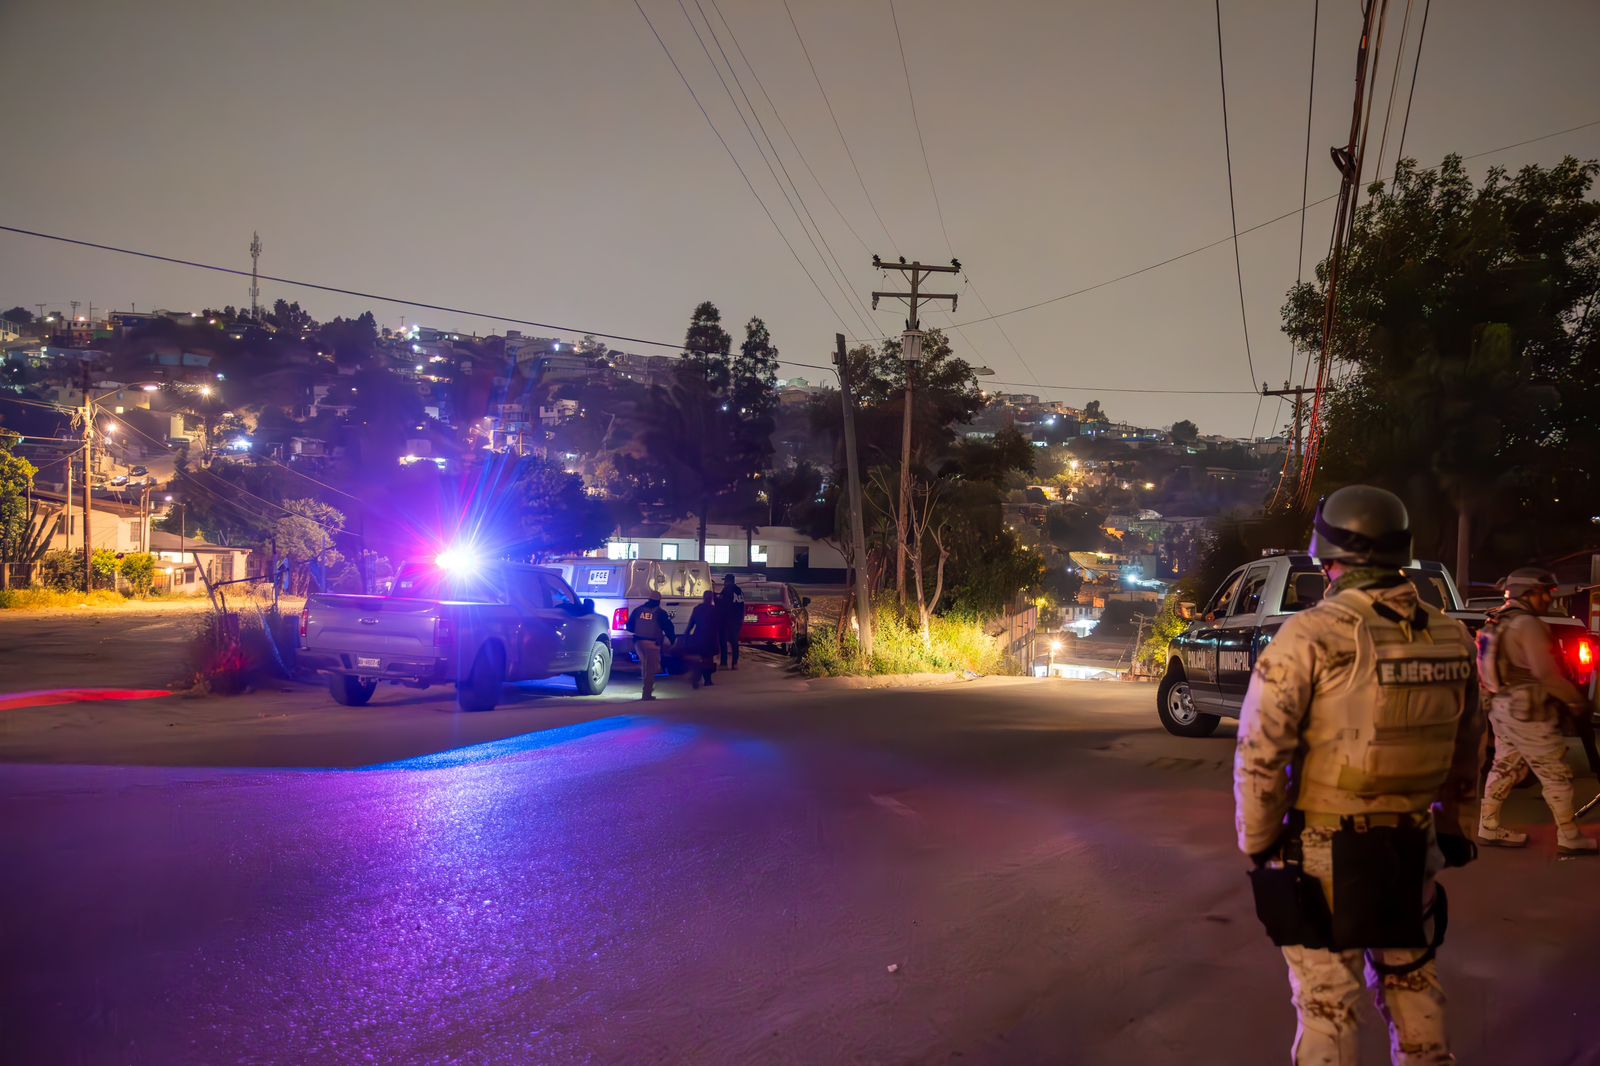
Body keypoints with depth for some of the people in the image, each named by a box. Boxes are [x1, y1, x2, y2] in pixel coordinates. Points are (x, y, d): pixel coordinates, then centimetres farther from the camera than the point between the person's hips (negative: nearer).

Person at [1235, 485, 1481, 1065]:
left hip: (1325, 848, -5)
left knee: (1327, 998, 4)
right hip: (1411, 846, 5)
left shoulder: (1312, 636, -16)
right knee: (1412, 982, 21)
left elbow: (1260, 752, -16)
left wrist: (1257, 843, -4)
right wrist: (1449, 826, 24)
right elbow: (1465, 747, 11)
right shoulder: (1450, 637, 1)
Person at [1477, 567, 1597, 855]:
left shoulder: (1497, 623, 11)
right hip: (1528, 712, -10)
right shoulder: (1528, 625, -18)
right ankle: (1569, 837, 6)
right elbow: (1546, 672, -24)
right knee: (1556, 774, 0)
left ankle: (1488, 826, 21)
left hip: (1502, 706, 10)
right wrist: (1576, 700, -14)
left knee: (1505, 767, 17)